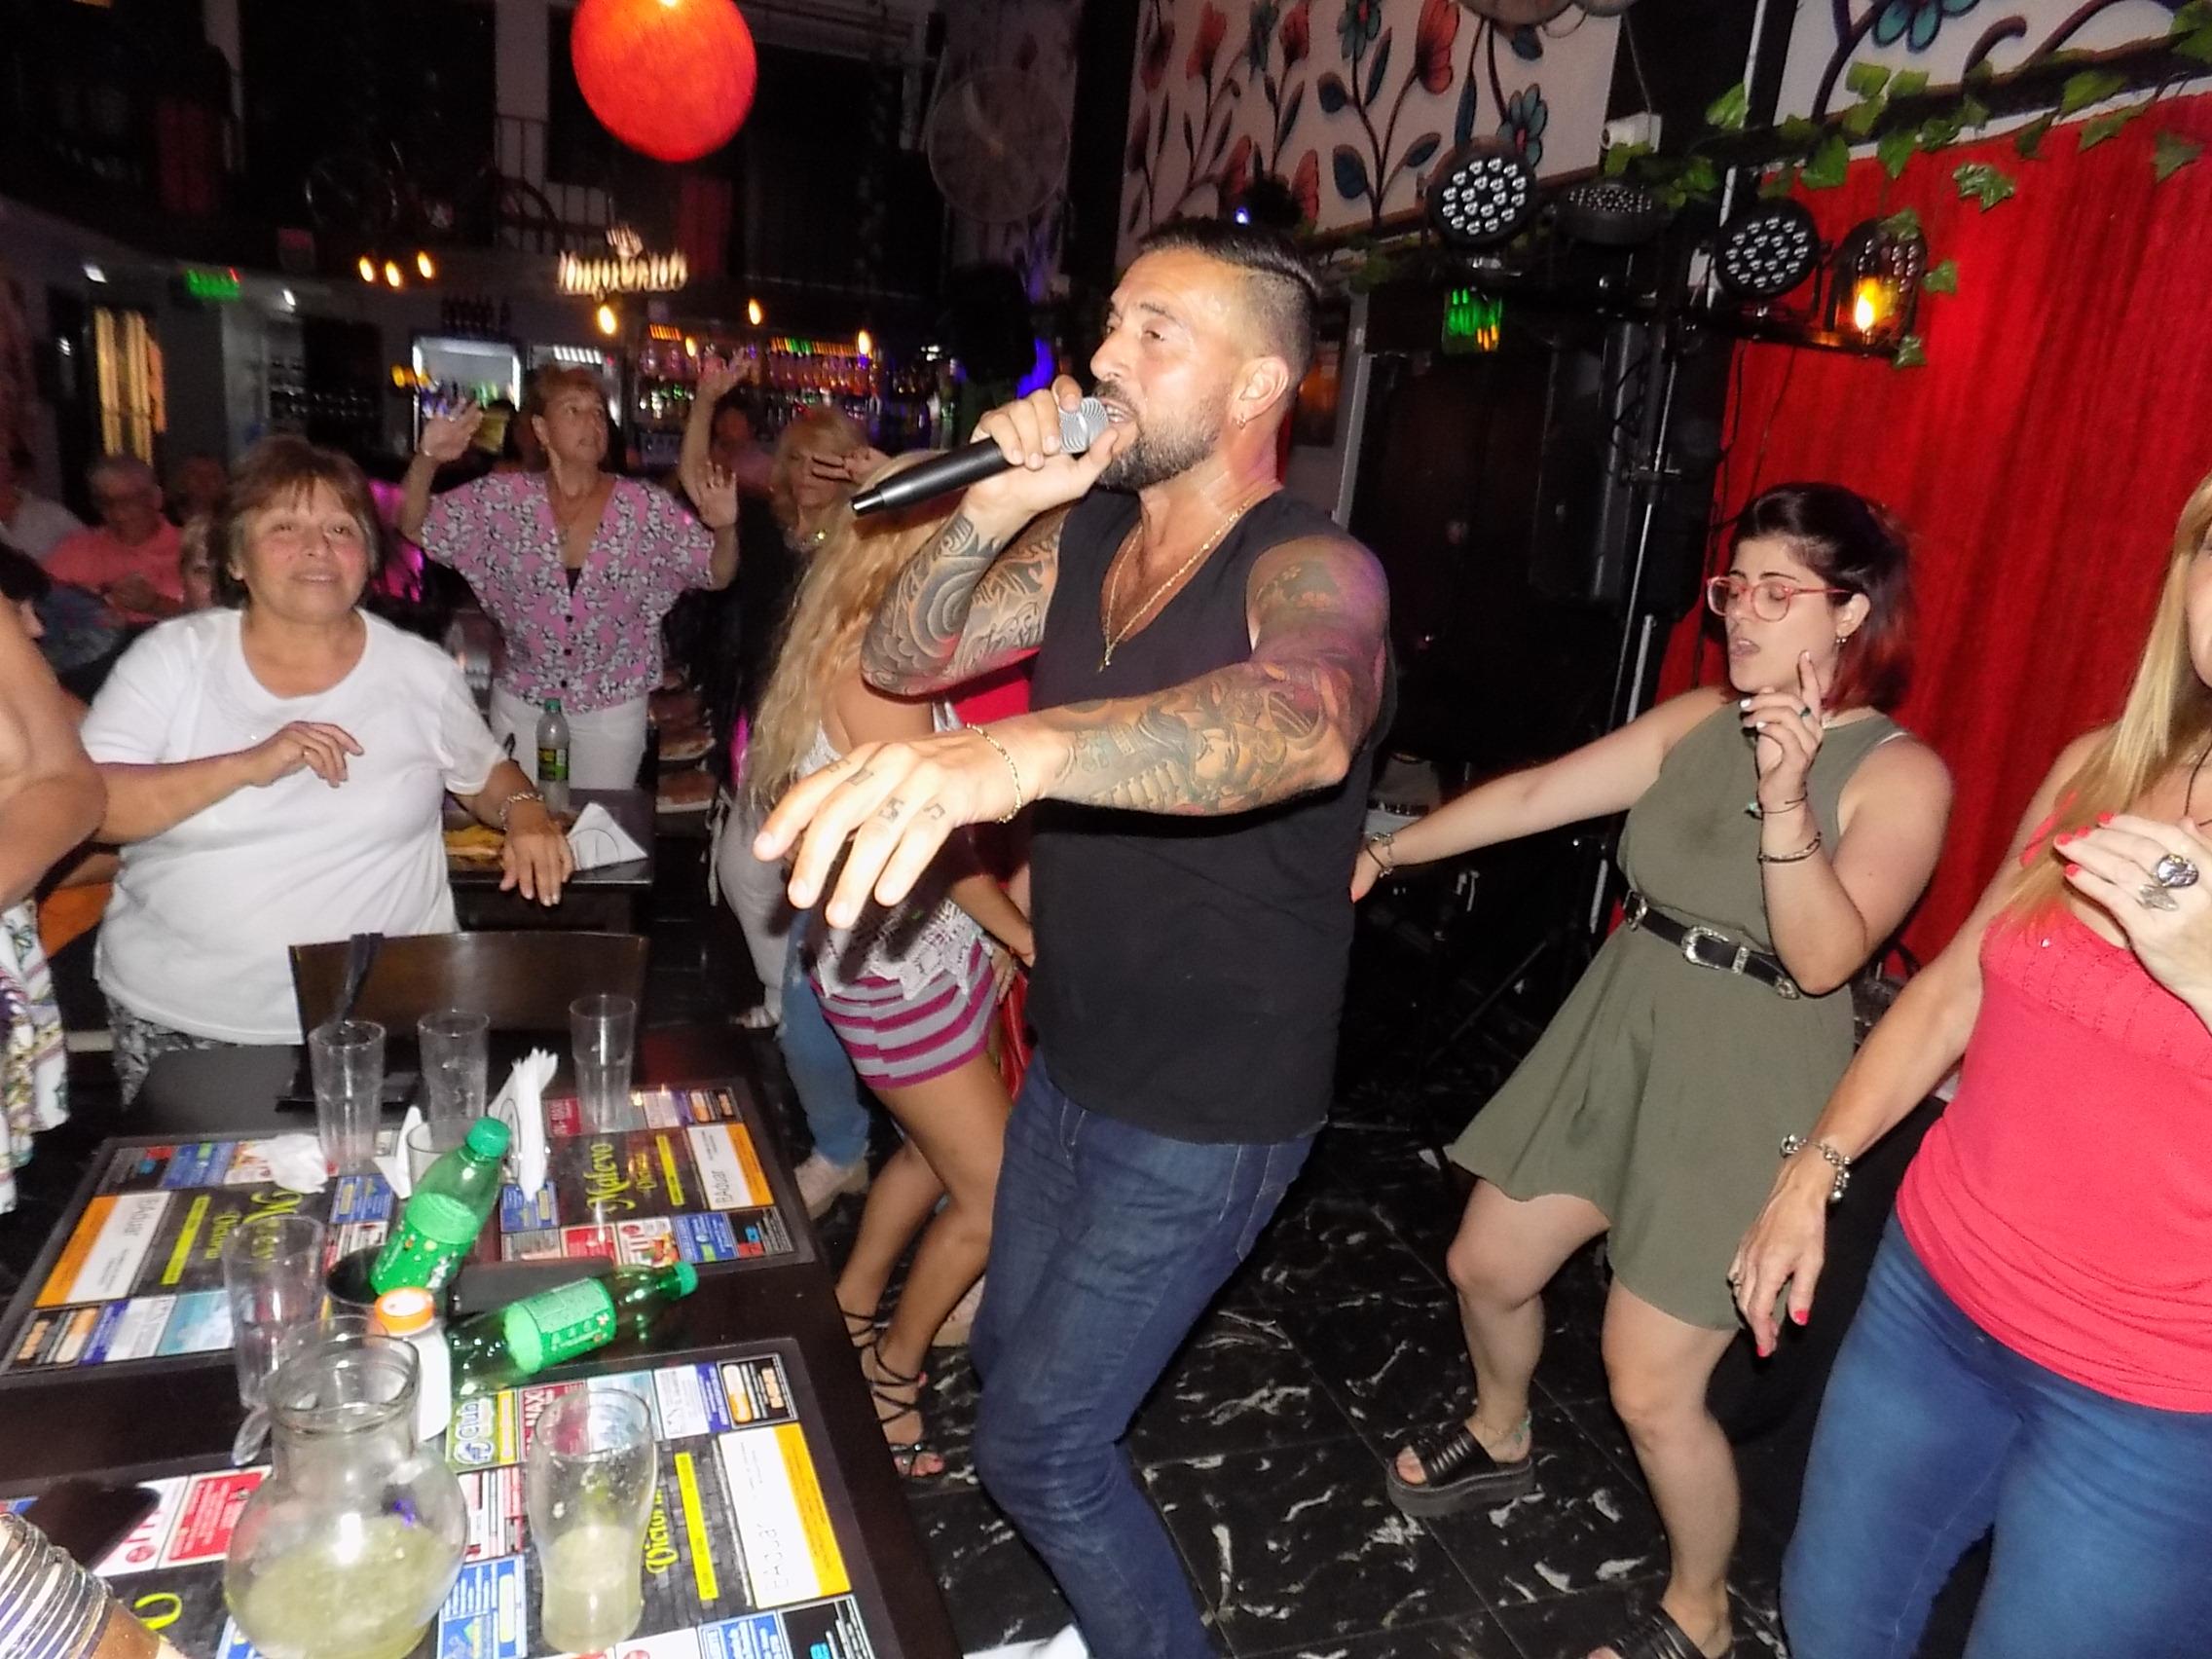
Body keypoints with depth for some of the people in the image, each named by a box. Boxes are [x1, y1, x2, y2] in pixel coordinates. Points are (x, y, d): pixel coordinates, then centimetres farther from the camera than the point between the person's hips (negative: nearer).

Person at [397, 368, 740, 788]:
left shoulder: (646, 507, -6)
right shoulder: (503, 498, -3)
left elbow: (718, 576, -4)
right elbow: (413, 528, -2)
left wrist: (725, 529, -25)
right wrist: (426, 459, -19)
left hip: (614, 711, -1)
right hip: (521, 706, 1)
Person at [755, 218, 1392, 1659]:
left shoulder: (1312, 571, -22)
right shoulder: (1082, 533, 0)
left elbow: (1300, 722, -45)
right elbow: (900, 662, -1)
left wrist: (1016, 751, -61)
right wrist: (992, 511, -17)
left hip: (1207, 1114, -7)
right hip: (1069, 1066, 7)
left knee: (1036, 1446, 5)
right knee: (1013, 1360, 24)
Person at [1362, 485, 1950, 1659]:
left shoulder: (1901, 775, -11)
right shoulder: (1699, 720, 2)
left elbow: (1822, 959, -21)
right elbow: (1537, 794, 2)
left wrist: (1785, 803, -33)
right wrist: (1390, 848, 1)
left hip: (1744, 1084, -5)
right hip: (1616, 1035, 6)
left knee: (1651, 1388, 0)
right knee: (1486, 1266, 17)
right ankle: (1500, 1444, 50)